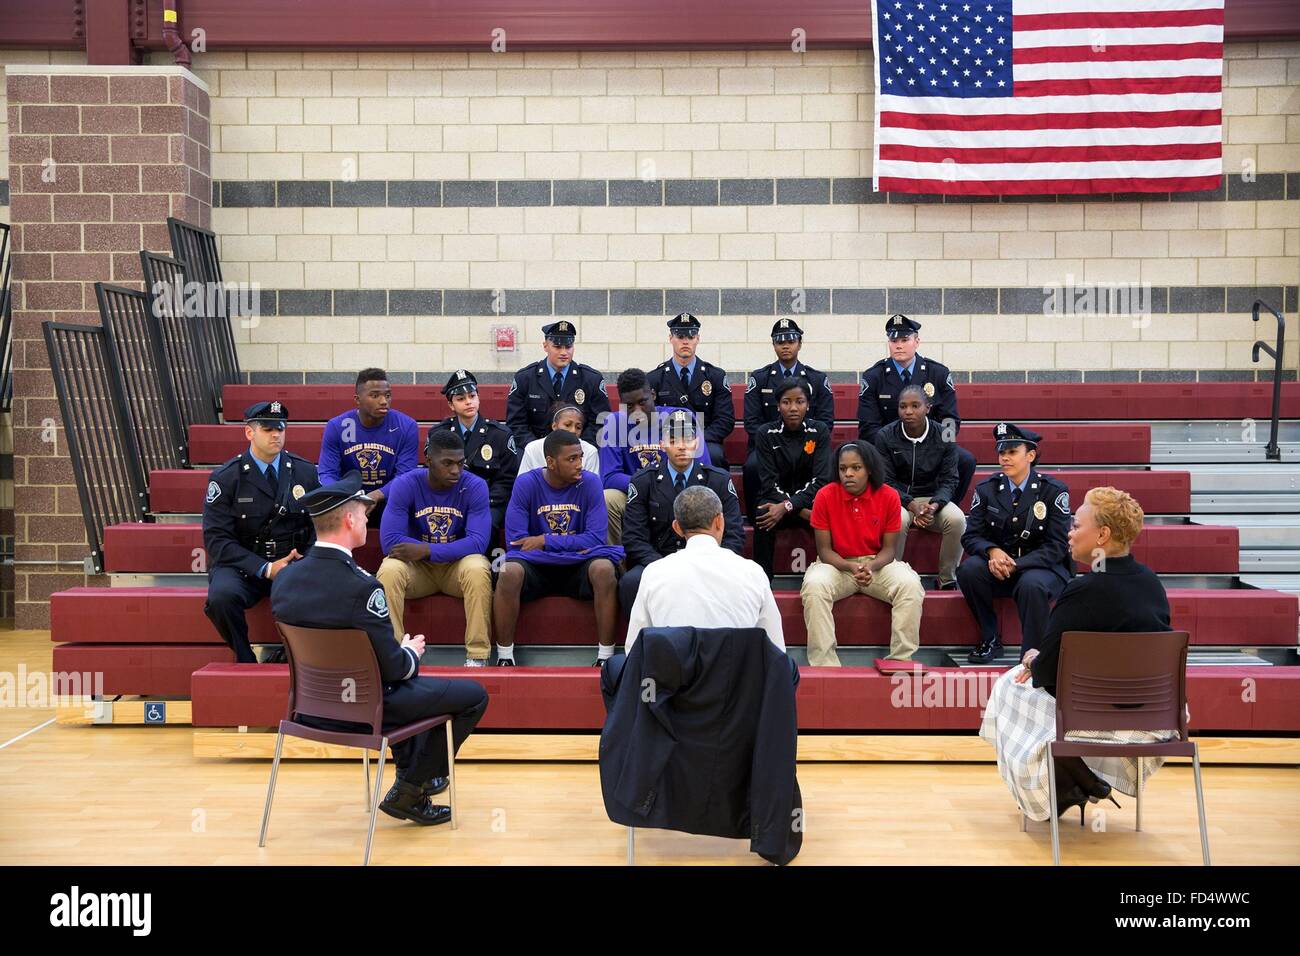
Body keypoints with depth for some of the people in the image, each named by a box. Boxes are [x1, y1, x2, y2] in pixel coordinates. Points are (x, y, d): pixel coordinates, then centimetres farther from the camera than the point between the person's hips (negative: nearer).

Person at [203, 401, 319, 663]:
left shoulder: (306, 472, 6)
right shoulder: (225, 478, -3)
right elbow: (216, 539, -8)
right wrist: (265, 569, -17)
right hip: (243, 566, -1)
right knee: (222, 596, -35)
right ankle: (245, 660, -7)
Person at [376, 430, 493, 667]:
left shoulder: (475, 486, -12)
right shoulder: (405, 485, -12)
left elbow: (478, 542, -21)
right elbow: (389, 540, -20)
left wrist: (427, 550, -31)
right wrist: (451, 548, -21)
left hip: (459, 564, -1)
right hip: (417, 567, 1)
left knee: (478, 570, -34)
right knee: (389, 571, -31)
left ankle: (477, 657, -25)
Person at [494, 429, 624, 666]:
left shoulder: (590, 482, -6)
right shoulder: (526, 484, -7)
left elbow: (596, 538, -12)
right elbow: (516, 540, -13)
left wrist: (545, 541, -17)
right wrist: (574, 545, -18)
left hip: (577, 566, 0)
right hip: (536, 565, 0)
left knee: (605, 569, -32)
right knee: (509, 572, -32)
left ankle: (605, 655, -21)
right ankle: (504, 655, -17)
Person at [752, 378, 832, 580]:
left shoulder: (820, 431, -4)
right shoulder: (766, 434, -5)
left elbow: (821, 479, -13)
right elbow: (769, 482, -11)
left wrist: (787, 506, -26)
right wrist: (802, 511, -23)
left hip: (810, 500, 0)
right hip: (775, 500, 0)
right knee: (763, 516, -33)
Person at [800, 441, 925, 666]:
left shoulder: (889, 496, -7)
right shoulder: (825, 496, -10)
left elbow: (888, 548, -3)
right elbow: (824, 550, -7)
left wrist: (871, 567, -25)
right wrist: (850, 567, -25)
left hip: (877, 563, 1)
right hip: (837, 564, -1)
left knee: (910, 586, -28)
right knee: (814, 587, -33)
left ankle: (901, 661, -19)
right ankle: (824, 664, -27)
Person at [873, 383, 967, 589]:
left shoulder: (944, 437, -2)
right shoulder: (885, 436, -5)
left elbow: (949, 480, -2)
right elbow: (886, 481, -7)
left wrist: (935, 505, -23)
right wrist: (912, 506, -23)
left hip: (933, 498, 2)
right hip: (897, 498, -1)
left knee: (956, 519, -29)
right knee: (899, 520, -36)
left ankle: (947, 580, -11)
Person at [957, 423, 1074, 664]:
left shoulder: (1054, 491, -6)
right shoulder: (987, 489, 3)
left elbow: (1057, 546, -10)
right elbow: (971, 535, 1)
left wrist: (1016, 564, -23)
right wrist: (992, 551, -23)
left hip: (1043, 567, -3)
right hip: (998, 564, 3)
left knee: (1031, 585, -38)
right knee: (968, 570, -28)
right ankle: (990, 639, -10)